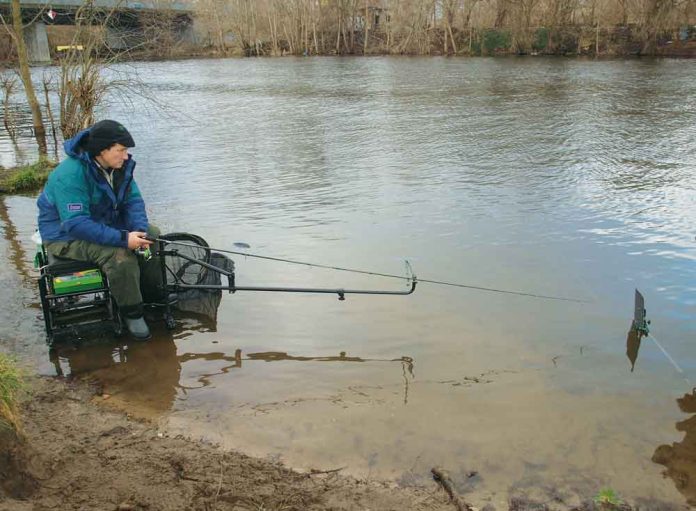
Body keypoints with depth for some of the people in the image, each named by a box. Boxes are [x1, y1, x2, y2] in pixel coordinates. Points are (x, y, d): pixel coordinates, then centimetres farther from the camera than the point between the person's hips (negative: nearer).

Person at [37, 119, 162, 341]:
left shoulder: (120, 165, -6)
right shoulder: (71, 175, -30)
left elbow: (133, 200, -6)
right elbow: (77, 224, -35)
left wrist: (140, 231, -26)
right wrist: (123, 238, -41)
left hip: (105, 222, 8)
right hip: (66, 235, -8)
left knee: (152, 235, -1)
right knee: (119, 253, -32)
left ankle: (156, 297, 11)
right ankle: (131, 313, -14)